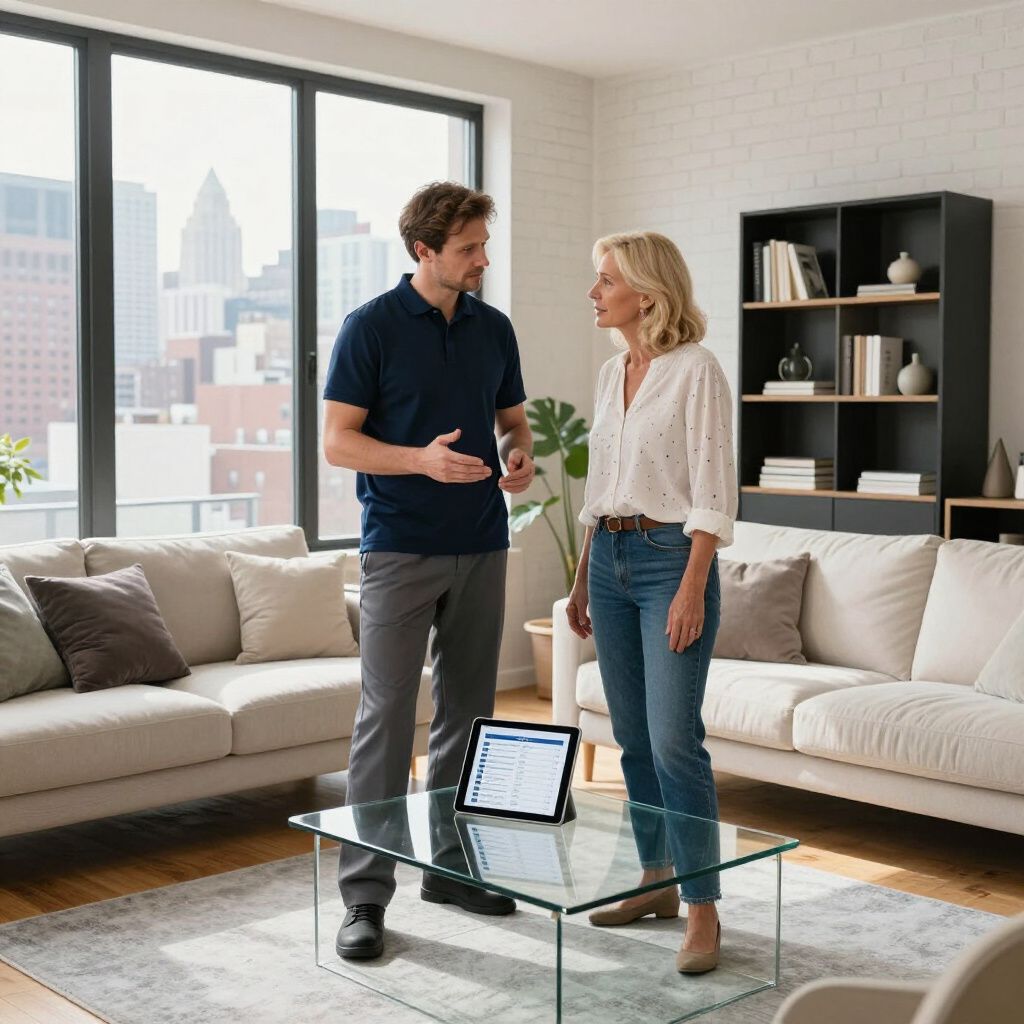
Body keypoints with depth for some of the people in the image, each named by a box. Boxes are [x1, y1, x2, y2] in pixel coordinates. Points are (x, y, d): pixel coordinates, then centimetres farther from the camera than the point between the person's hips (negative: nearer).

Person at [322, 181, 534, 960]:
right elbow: (338, 440, -8)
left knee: (467, 713, 11)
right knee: (387, 718, -5)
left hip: (482, 550, 6)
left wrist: (519, 457, -5)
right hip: (400, 550, -5)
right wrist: (422, 459, -23)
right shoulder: (371, 327, -6)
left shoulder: (494, 329, 10)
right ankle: (366, 894, 2)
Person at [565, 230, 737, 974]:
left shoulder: (696, 369, -10)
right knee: (633, 737, 11)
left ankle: (703, 910, 0)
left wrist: (691, 589, -19)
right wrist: (582, 579, 17)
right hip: (611, 560, 8)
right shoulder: (612, 373, 13)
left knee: (674, 739, -10)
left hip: (670, 559, -7)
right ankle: (656, 882, 24)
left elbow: (714, 492, -14)